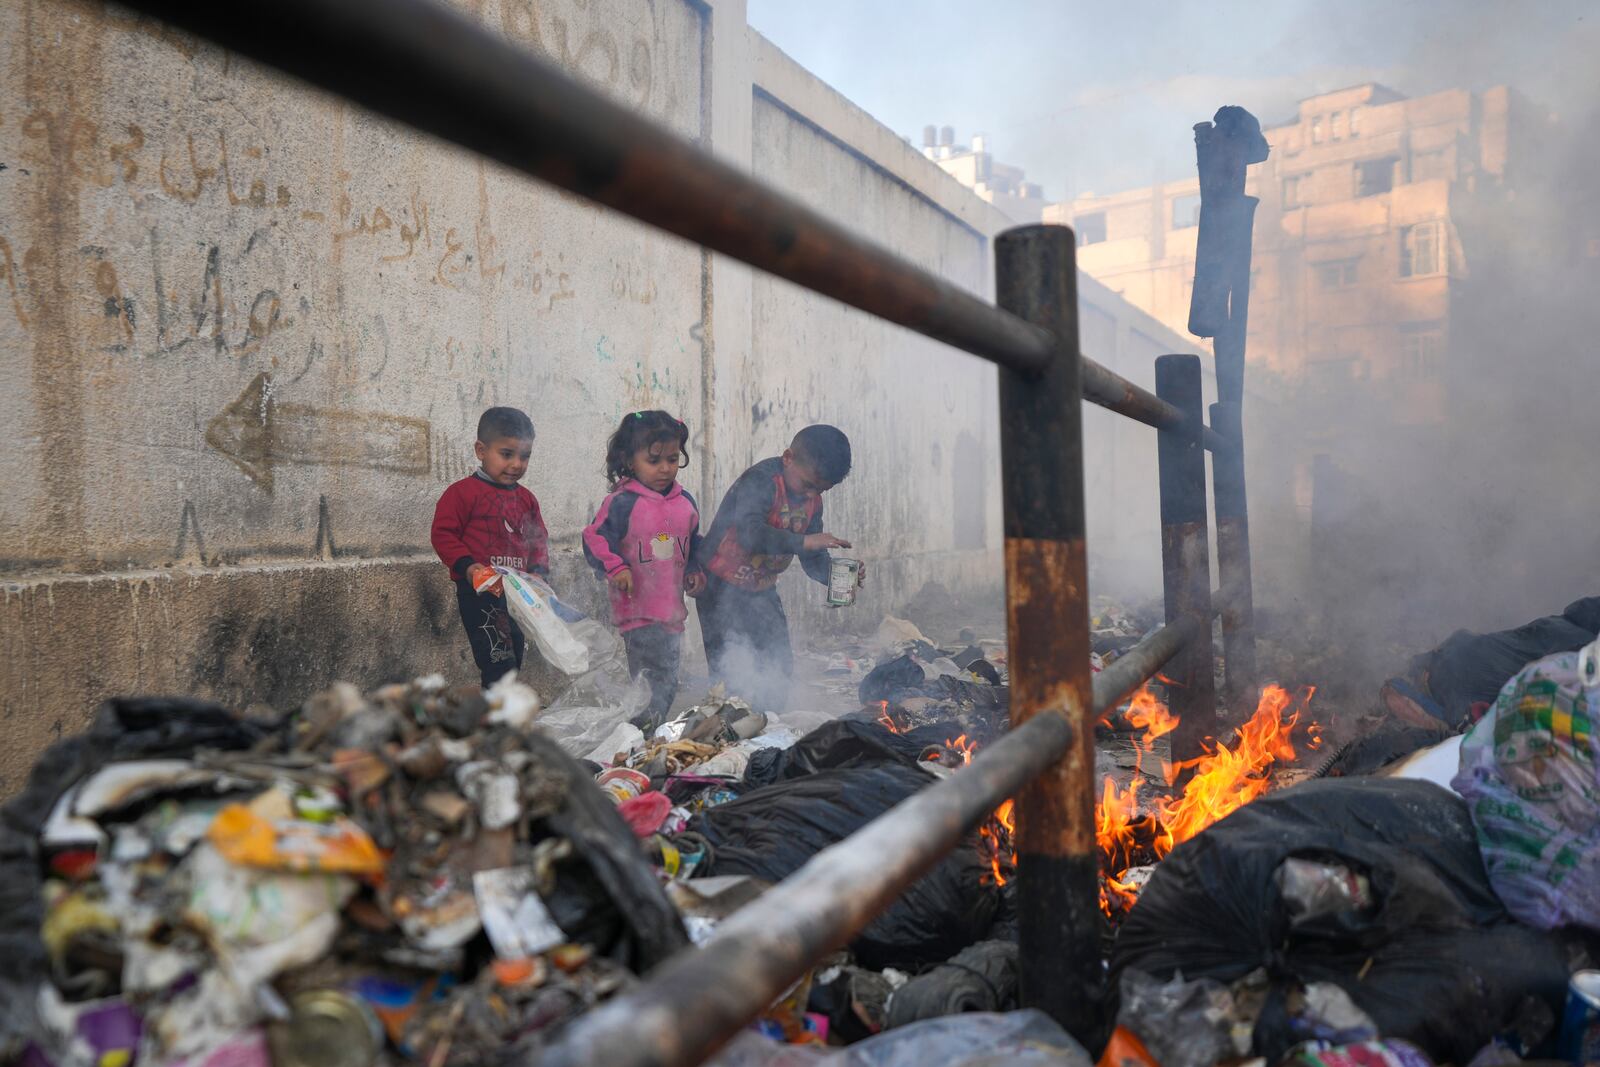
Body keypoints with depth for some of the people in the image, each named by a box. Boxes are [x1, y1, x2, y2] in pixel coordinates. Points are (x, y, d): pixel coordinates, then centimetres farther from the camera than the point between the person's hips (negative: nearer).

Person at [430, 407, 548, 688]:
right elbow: (443, 535, -8)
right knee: (499, 665, -16)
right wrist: (467, 565, -22)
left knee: (513, 662, 15)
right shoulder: (462, 493, -7)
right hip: (480, 593, -7)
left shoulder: (526, 499, 13)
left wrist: (539, 569, -1)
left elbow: (539, 539, 17)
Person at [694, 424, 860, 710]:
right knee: (733, 673, -9)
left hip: (762, 589, 8)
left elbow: (813, 559, 5)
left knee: (778, 666, 12)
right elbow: (750, 533, -38)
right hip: (722, 586, -8)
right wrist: (803, 541, -46)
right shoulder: (761, 480, -22)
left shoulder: (813, 501, 2)